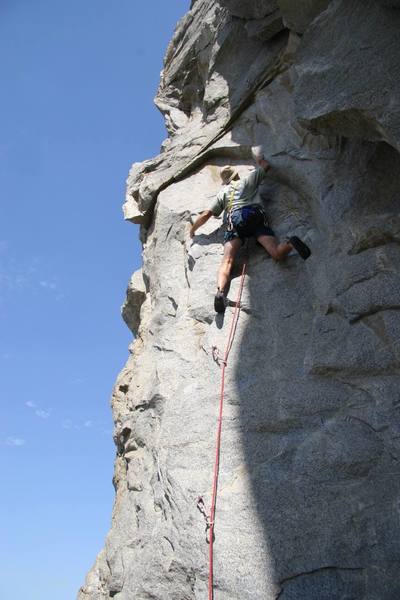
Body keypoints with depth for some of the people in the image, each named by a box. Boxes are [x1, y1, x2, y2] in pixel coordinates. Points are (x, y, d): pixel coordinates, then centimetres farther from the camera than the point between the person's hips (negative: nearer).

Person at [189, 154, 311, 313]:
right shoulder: (248, 180, 32)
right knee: (277, 253, -13)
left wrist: (193, 229, 42)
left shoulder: (222, 192, 31)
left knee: (227, 260, -17)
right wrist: (259, 159, 69)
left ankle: (220, 291, -43)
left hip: (234, 219, 0)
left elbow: (206, 214, 28)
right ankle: (290, 243, -46)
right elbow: (265, 166, 47)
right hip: (255, 215, 1)